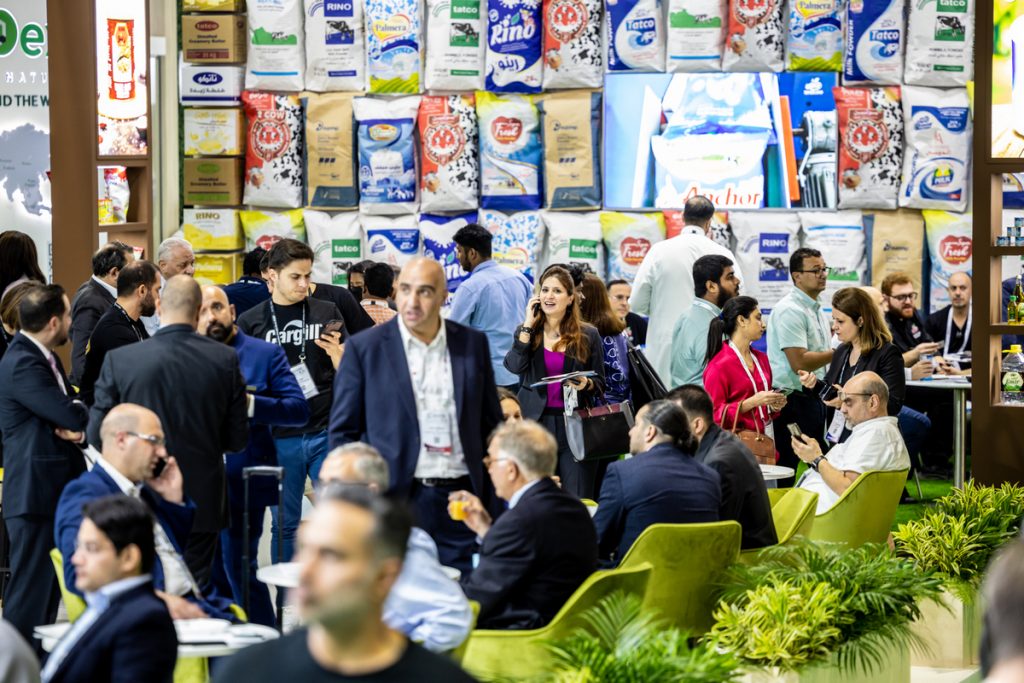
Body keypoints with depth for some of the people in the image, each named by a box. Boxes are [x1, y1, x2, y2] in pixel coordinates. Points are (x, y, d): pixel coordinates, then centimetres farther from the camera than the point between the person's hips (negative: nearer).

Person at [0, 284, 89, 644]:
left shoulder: (46, 358, 13)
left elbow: (72, 415, 15)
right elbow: (74, 416, -23)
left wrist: (75, 425, -9)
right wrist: (81, 415, 0)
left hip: (59, 489, 10)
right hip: (36, 492, -10)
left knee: (50, 590, 15)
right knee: (30, 591, -6)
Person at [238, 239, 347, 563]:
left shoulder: (327, 314, 6)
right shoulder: (251, 322, 4)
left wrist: (336, 352, -14)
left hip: (325, 431, 0)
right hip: (280, 436, 0)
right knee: (285, 525, 8)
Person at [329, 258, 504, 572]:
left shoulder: (473, 344, 8)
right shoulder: (364, 348, 1)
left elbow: (490, 425, 14)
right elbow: (343, 431, 4)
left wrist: (493, 502, 8)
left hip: (462, 500, 2)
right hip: (394, 500, -2)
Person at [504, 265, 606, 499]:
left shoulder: (588, 335, 6)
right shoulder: (526, 331, 9)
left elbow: (600, 384, 10)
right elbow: (514, 366, -10)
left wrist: (586, 384, -13)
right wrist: (529, 324, -6)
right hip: (535, 422, 1)